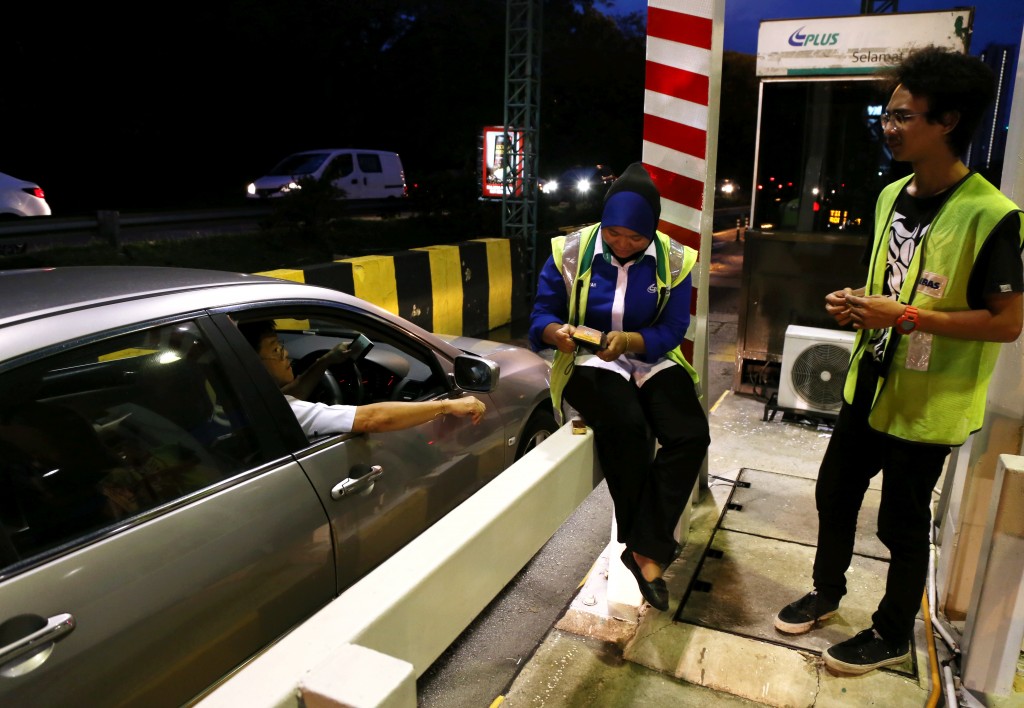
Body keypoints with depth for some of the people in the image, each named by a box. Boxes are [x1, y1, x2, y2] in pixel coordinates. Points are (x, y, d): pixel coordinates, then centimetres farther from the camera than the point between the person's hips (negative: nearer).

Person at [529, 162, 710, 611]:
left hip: (652, 360, 3)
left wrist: (628, 340, -25)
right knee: (626, 426, -33)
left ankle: (646, 551, -14)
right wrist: (556, 331, -27)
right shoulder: (571, 253, -6)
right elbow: (540, 316, -2)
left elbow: (672, 330, -5)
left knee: (691, 435, -24)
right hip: (588, 361, -2)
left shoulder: (673, 262, -3)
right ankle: (649, 550, -12)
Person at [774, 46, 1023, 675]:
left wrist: (907, 316, -25)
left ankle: (893, 636, 32)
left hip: (928, 403, -7)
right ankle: (826, 594, 41)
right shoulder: (892, 195, 5)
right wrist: (859, 304, -3)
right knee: (835, 493, 18)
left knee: (903, 522, 9)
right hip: (869, 384, 7)